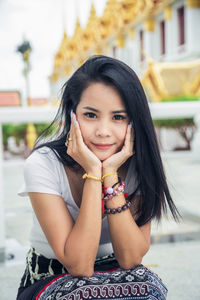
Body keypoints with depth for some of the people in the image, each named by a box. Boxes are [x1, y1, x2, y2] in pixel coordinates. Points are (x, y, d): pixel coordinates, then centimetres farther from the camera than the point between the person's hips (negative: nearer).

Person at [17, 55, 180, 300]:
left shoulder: (138, 164, -12)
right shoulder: (43, 165, -20)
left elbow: (130, 259, -19)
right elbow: (78, 266, -25)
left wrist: (110, 175, -27)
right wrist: (93, 174, -30)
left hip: (116, 276, 3)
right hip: (50, 279, -3)